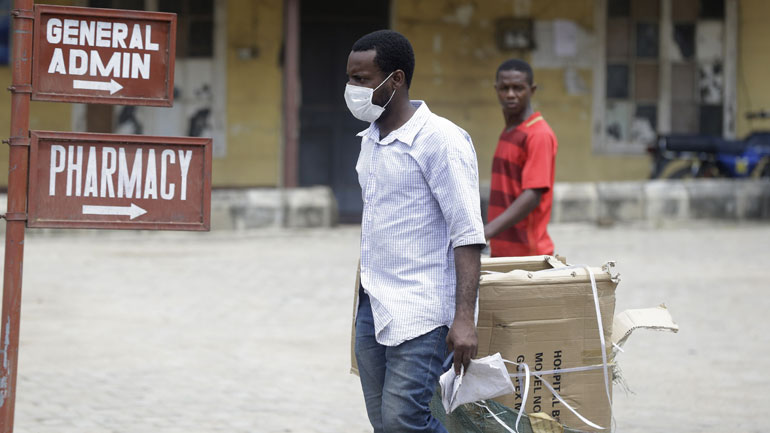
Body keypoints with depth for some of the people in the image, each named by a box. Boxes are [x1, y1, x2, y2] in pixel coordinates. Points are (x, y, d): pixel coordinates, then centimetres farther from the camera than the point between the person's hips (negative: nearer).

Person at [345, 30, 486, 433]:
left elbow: (467, 234, -17)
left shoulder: (440, 140, -13)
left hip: (419, 311, -8)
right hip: (372, 308, 8)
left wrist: (464, 318, -23)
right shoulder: (371, 138, 12)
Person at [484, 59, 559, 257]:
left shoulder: (539, 135, -13)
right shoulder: (508, 131, 15)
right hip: (501, 250, 8)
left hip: (527, 252, -8)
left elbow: (532, 196, -22)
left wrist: (487, 231, -33)